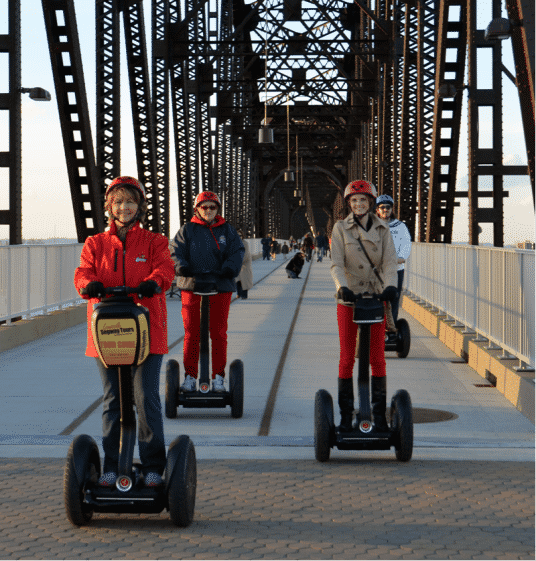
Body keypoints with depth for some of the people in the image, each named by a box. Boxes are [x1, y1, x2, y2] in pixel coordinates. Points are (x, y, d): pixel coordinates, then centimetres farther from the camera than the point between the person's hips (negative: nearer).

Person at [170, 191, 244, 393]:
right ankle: (190, 377, 9)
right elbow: (176, 253, 2)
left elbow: (237, 251, 3)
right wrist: (182, 267, -19)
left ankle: (218, 377, 9)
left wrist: (229, 269, -17)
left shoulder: (227, 230, 12)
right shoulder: (187, 230, 10)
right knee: (191, 333, 1)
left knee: (219, 333, 1)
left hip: (221, 288, 0)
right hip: (192, 286, 0)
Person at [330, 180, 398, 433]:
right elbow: (337, 264, -8)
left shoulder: (382, 229, 5)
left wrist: (390, 285, -25)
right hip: (348, 298, -1)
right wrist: (342, 286, -27)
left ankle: (379, 414, 10)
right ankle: (345, 416, 7)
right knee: (347, 358, 1)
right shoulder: (341, 228, 1)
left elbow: (390, 262, -5)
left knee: (378, 358, 2)